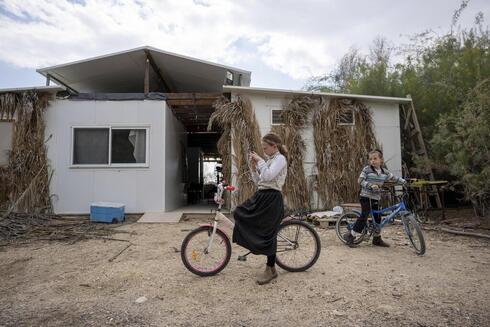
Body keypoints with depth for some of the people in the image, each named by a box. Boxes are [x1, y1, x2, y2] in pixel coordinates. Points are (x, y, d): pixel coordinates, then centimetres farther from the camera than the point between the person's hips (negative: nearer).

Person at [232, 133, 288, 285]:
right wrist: (253, 166, 4)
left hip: (272, 198, -9)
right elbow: (258, 181, 15)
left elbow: (268, 176, -25)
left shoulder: (280, 159, -9)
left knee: (268, 234, -4)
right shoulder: (269, 160, 18)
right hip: (261, 196, 9)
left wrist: (260, 160, -15)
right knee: (239, 213, 5)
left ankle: (271, 269, 10)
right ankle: (255, 245, 18)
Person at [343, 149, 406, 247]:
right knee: (364, 216, -13)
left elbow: (394, 178, 19)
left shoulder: (384, 171, 7)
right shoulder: (367, 169, -9)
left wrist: (405, 181, 13)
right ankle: (350, 235, -5)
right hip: (366, 197, -6)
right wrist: (370, 185, -27)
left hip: (376, 198, 6)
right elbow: (360, 180, -14)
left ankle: (377, 239, 25)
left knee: (377, 218, 10)